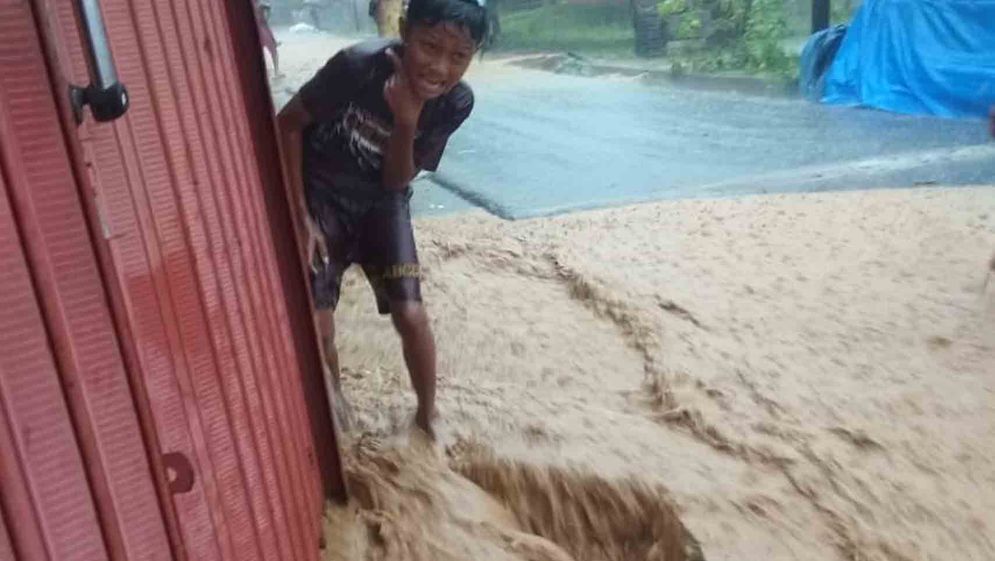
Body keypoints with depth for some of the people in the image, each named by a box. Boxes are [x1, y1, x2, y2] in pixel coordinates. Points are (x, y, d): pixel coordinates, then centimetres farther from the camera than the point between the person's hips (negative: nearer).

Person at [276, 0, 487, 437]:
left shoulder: (456, 103, -19)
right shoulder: (358, 65, -29)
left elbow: (397, 181, -13)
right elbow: (287, 126, -14)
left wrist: (406, 123, -31)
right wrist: (301, 215, -15)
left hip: (381, 203, 2)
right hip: (320, 197, -2)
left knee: (411, 315, -6)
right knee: (316, 328, -3)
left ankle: (427, 416, 20)